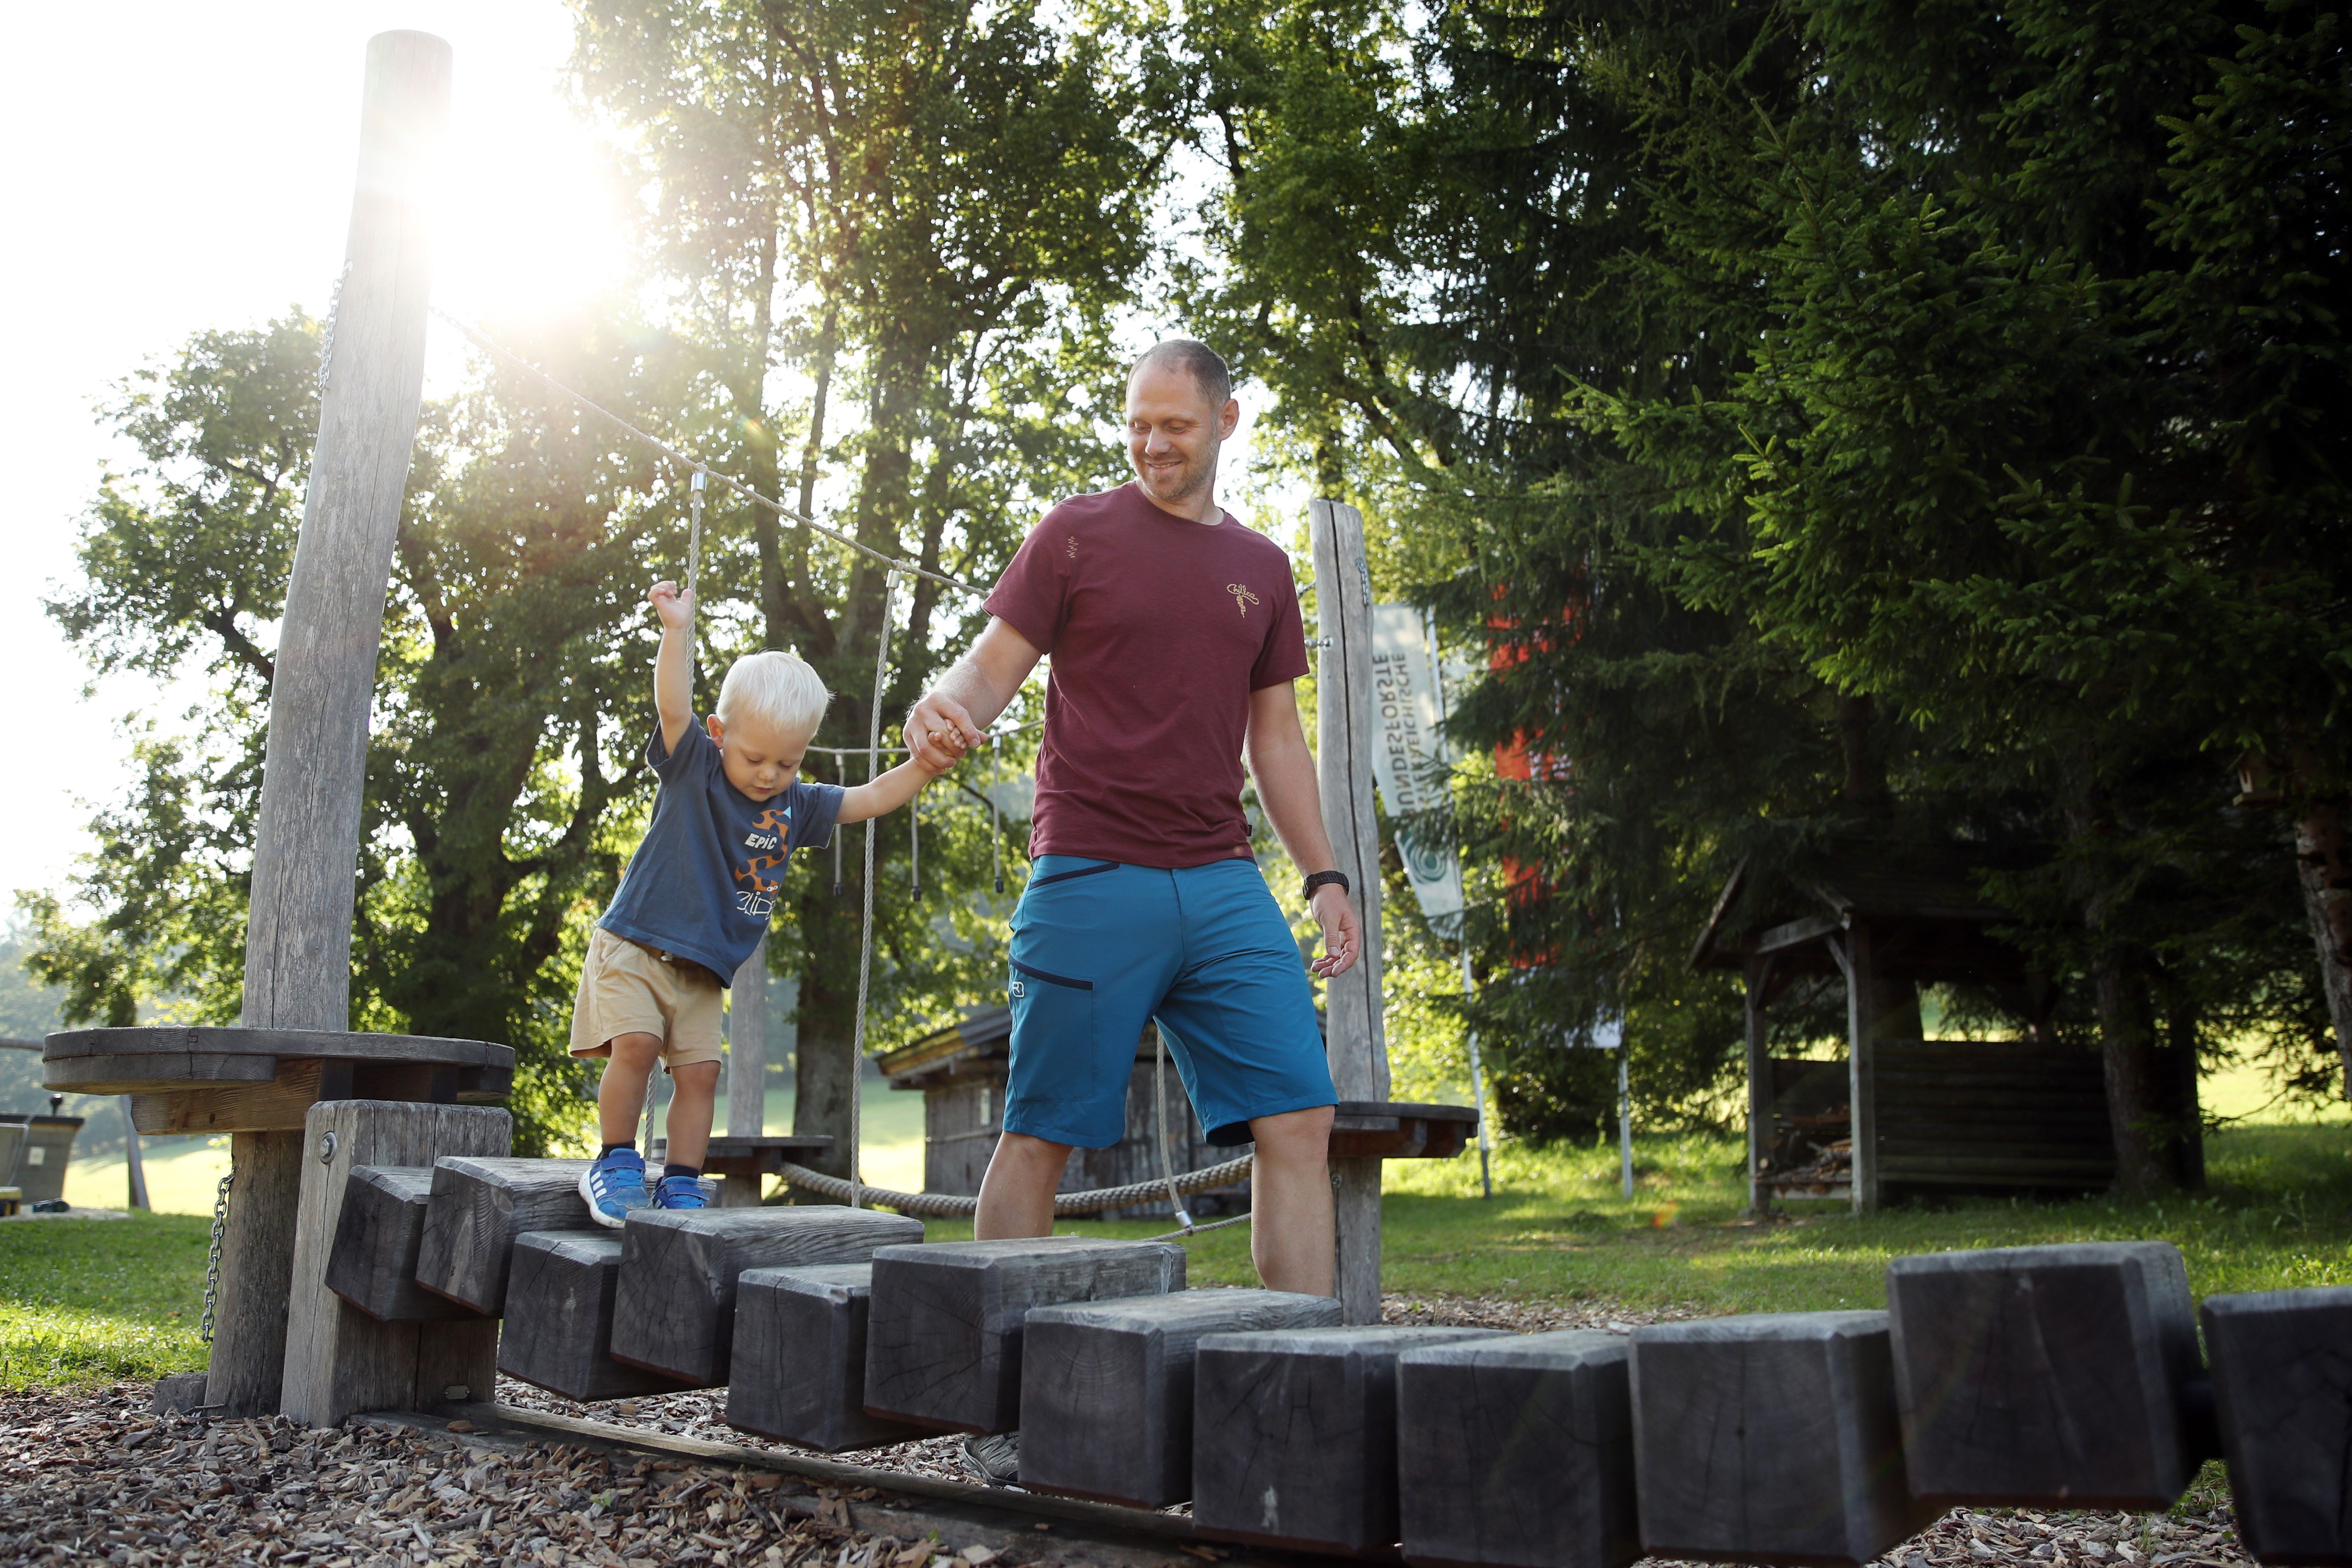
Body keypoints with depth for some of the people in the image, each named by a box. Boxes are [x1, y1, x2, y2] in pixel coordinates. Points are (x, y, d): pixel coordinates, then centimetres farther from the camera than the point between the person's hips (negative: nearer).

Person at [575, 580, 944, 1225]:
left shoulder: (796, 806, 7)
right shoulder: (692, 768, -6)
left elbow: (870, 799, 11)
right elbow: (672, 708, -22)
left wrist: (926, 765, -2)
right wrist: (678, 631, -33)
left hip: (702, 972, 5)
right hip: (632, 947, -4)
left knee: (699, 1071, -3)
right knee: (637, 1044, -20)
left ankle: (680, 1185, 7)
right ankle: (616, 1162, -3)